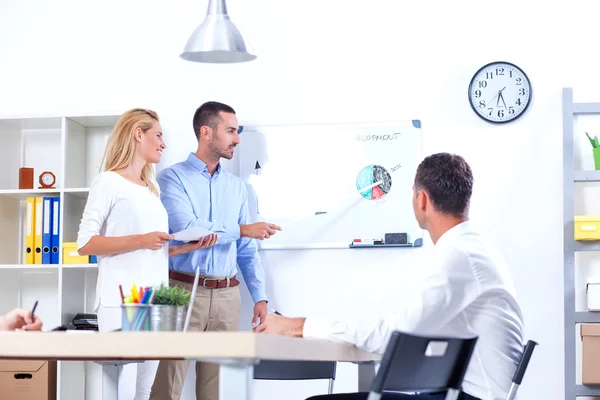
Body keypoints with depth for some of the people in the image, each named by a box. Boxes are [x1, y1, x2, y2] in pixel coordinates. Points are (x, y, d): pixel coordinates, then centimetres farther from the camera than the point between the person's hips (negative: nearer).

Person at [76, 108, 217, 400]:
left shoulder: (152, 188, 20)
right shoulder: (109, 182, -4)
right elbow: (85, 244, -10)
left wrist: (189, 246, 5)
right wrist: (141, 240, -17)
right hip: (122, 299, -8)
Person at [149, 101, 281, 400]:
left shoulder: (236, 186, 14)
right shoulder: (172, 178, -2)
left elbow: (247, 250, 15)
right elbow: (186, 228, -17)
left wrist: (259, 296, 7)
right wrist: (242, 230, -11)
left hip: (226, 296, 5)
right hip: (183, 291, -5)